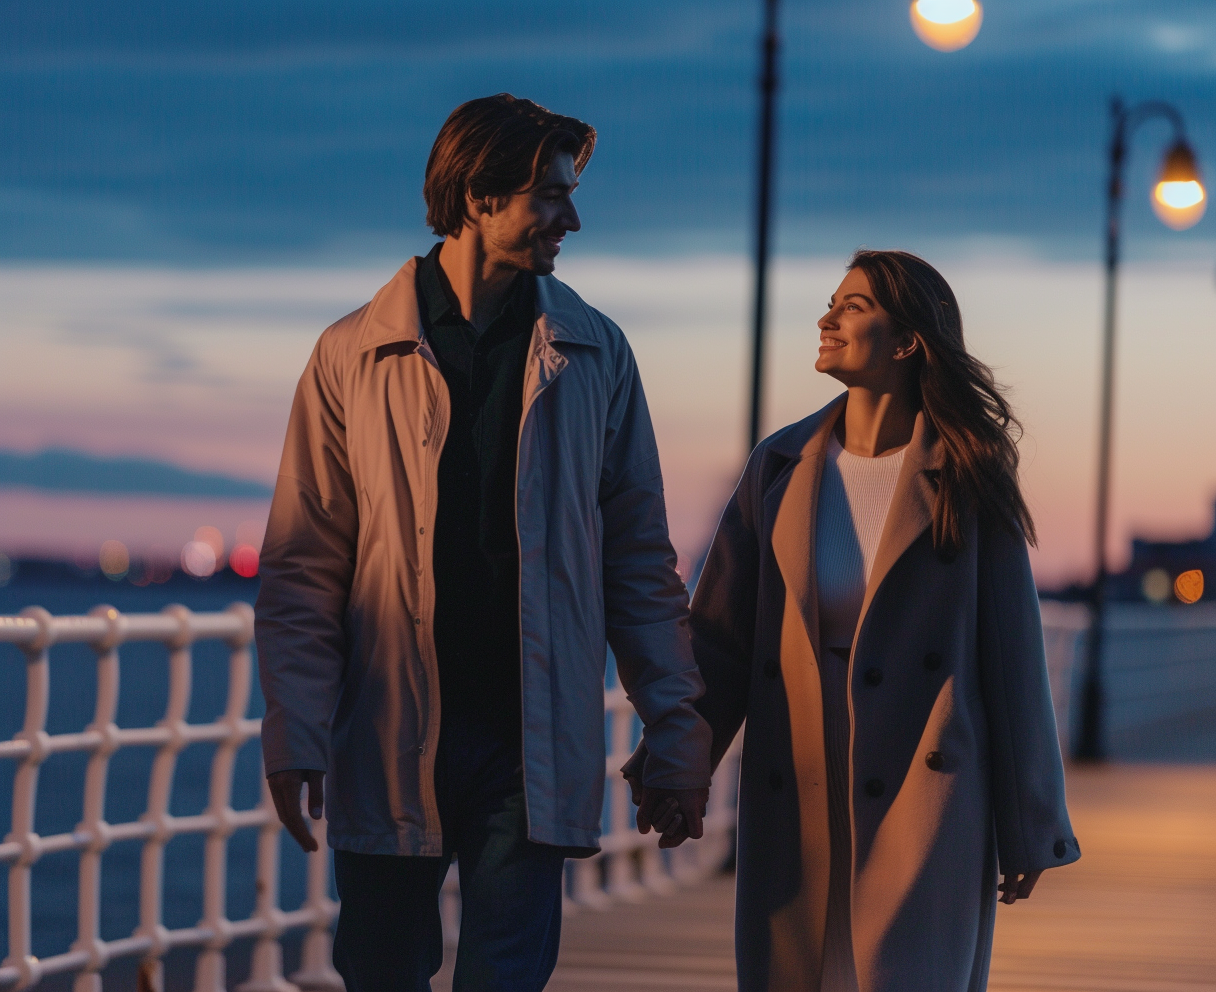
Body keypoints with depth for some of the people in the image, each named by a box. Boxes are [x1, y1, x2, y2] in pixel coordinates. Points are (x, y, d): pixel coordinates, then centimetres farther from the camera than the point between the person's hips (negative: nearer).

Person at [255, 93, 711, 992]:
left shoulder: (594, 356, 7)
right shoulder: (353, 357, 2)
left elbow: (639, 555, 9)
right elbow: (303, 568, 2)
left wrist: (675, 723, 3)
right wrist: (295, 732, -7)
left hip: (531, 747, 0)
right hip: (389, 742, 0)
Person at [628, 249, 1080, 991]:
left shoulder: (964, 481, -3)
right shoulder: (782, 465, 6)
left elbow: (1011, 652, -1)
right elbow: (723, 635, 5)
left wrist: (1027, 830, -1)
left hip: (922, 792, -3)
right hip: (795, 795, 3)